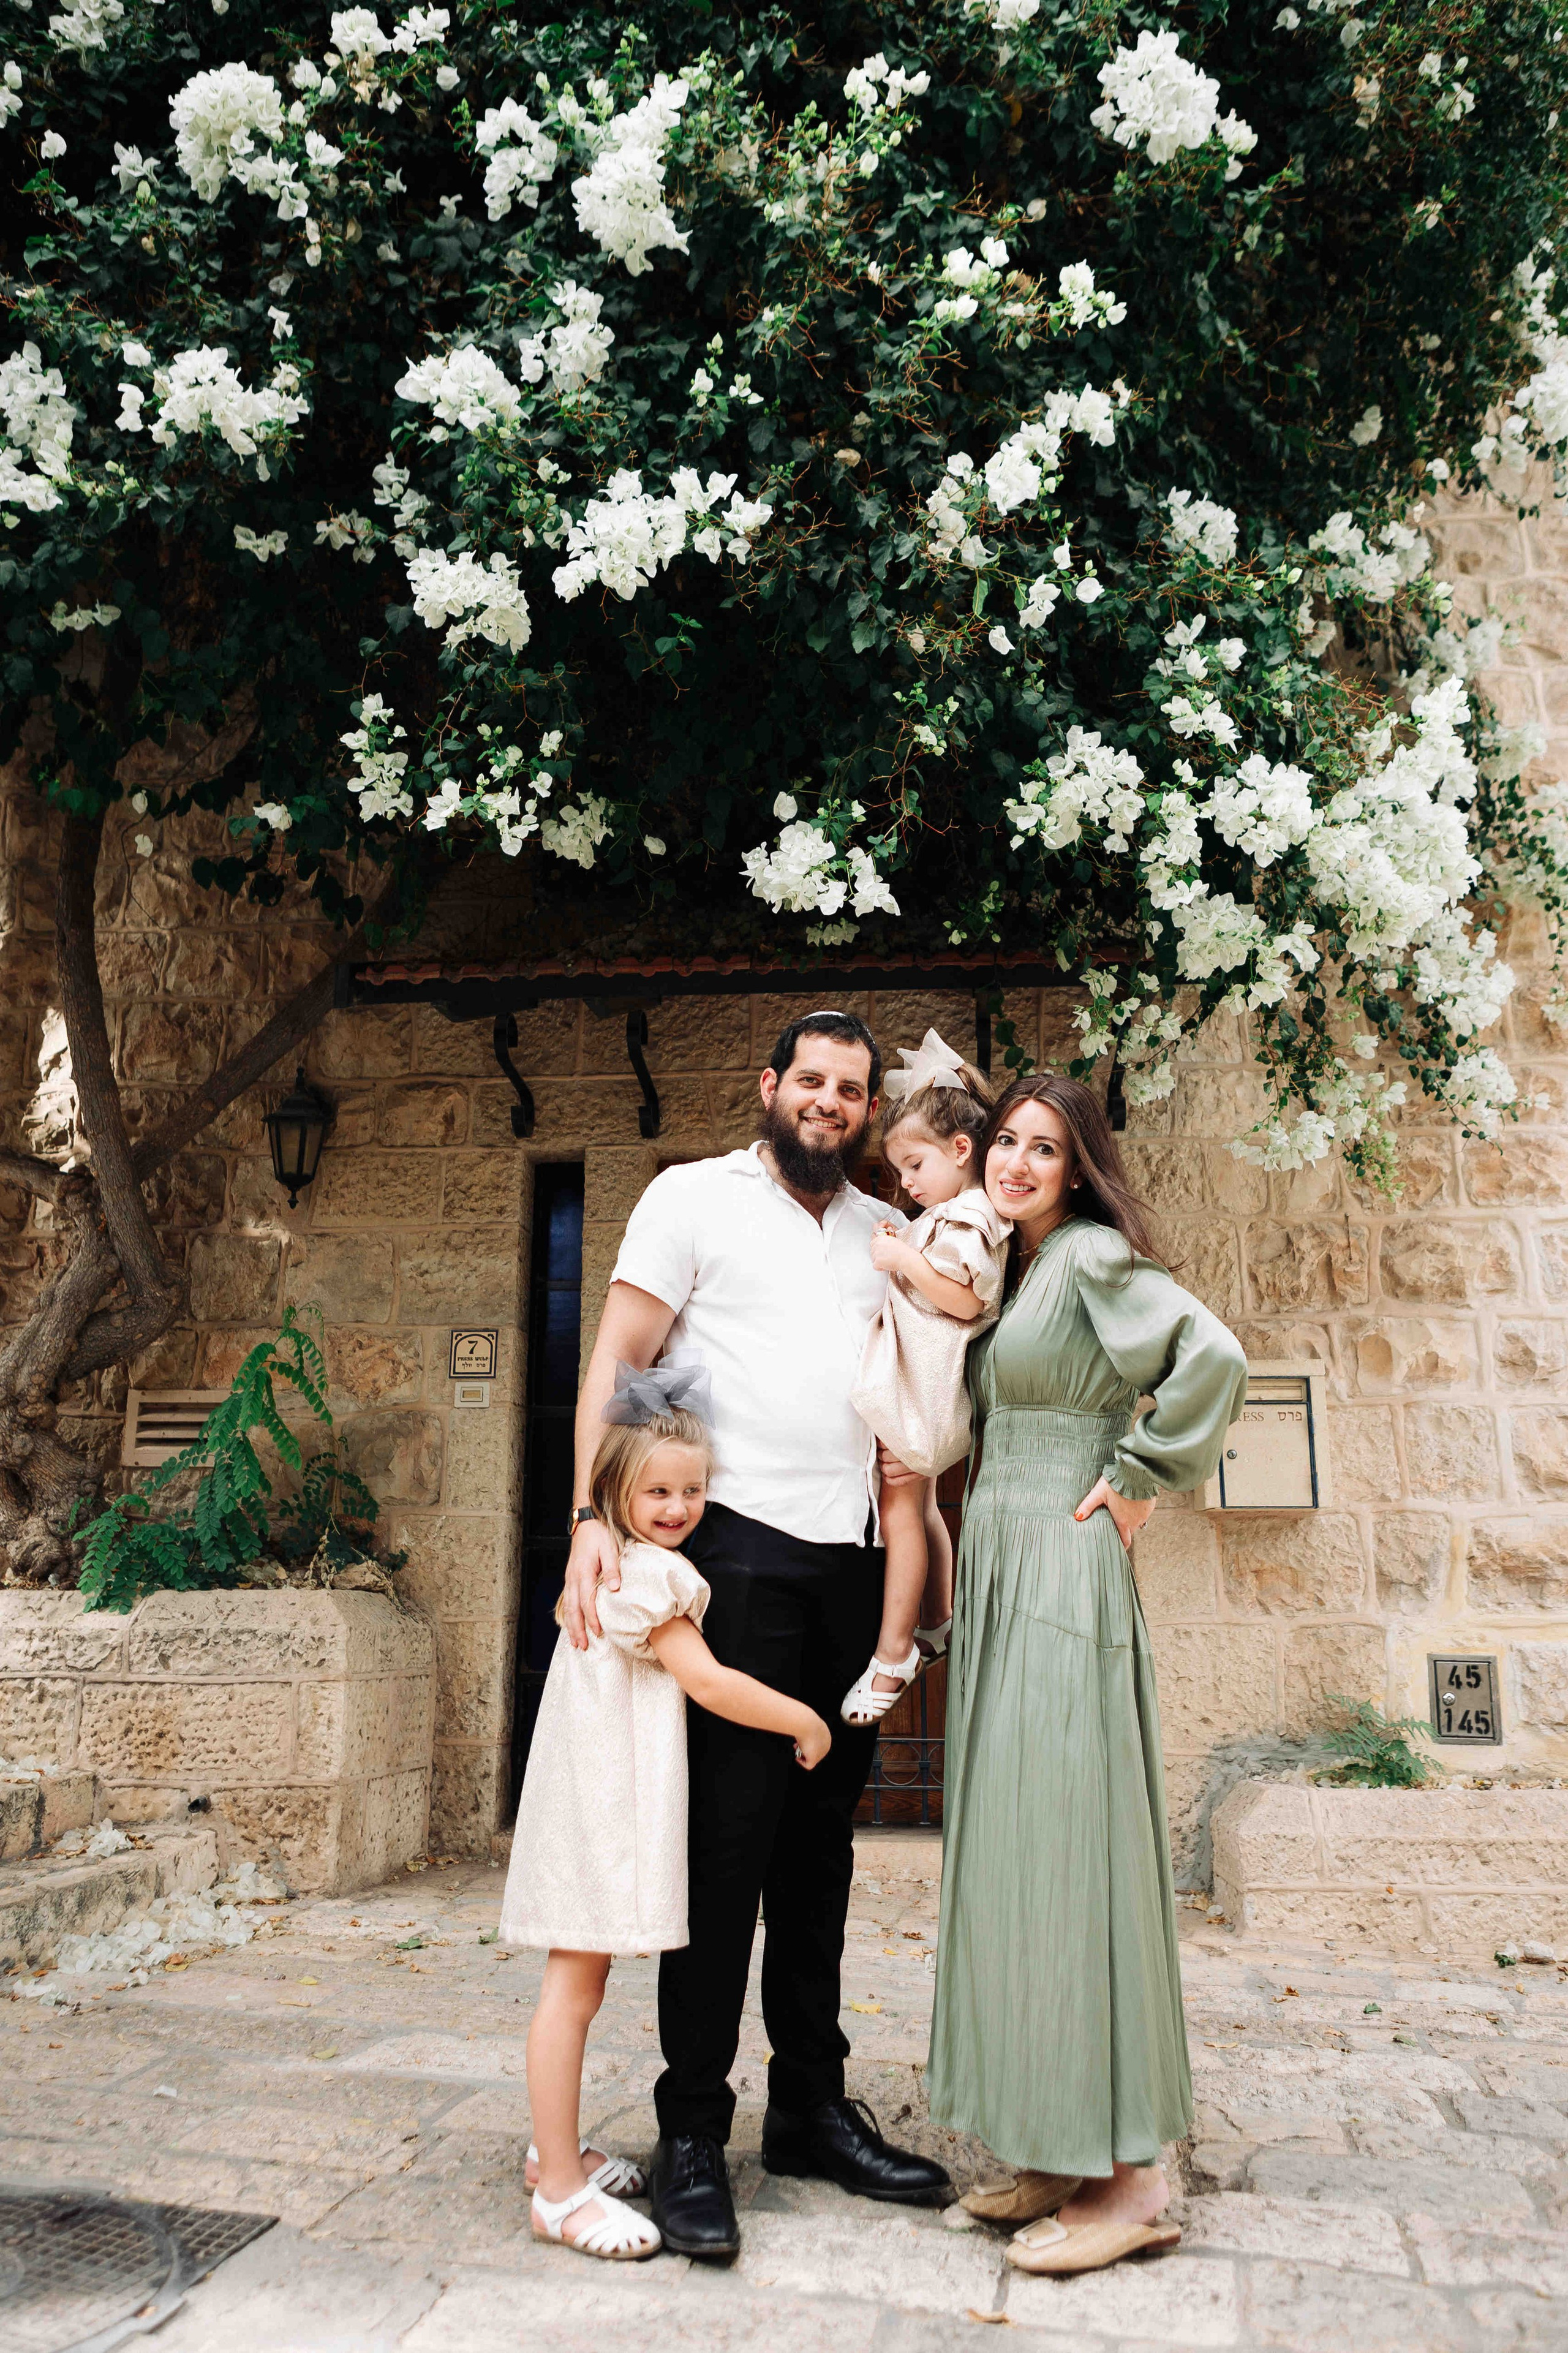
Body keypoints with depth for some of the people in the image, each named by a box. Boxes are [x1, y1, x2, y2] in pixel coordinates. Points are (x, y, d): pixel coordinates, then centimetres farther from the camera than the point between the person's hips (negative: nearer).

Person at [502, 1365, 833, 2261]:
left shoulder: (615, 1570, 15)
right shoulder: (647, 1576, -17)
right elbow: (710, 1683, -20)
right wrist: (805, 1720, -11)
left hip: (610, 1807, 11)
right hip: (598, 1806, -11)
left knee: (581, 1985, 18)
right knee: (574, 1989, -5)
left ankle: (559, 2148, 30)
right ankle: (562, 2194, 1)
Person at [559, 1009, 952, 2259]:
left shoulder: (884, 1235, 17)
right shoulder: (694, 1197, 2)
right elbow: (619, 1360, -4)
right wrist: (594, 1514, -15)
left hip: (848, 1562, 5)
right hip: (737, 1547, -5)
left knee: (821, 1838, 12)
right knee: (726, 1835, -3)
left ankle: (812, 2106, 25)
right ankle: (692, 2133, 8)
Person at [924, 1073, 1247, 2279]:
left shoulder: (1093, 1255, -8)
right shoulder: (1014, 1271, 17)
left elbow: (1214, 1358, -20)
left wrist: (1137, 1481, -14)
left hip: (1062, 1577, -9)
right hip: (999, 1578, 9)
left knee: (1068, 1851, -6)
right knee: (1013, 1856, 10)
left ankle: (1132, 2177, 5)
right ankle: (1063, 2156, 20)